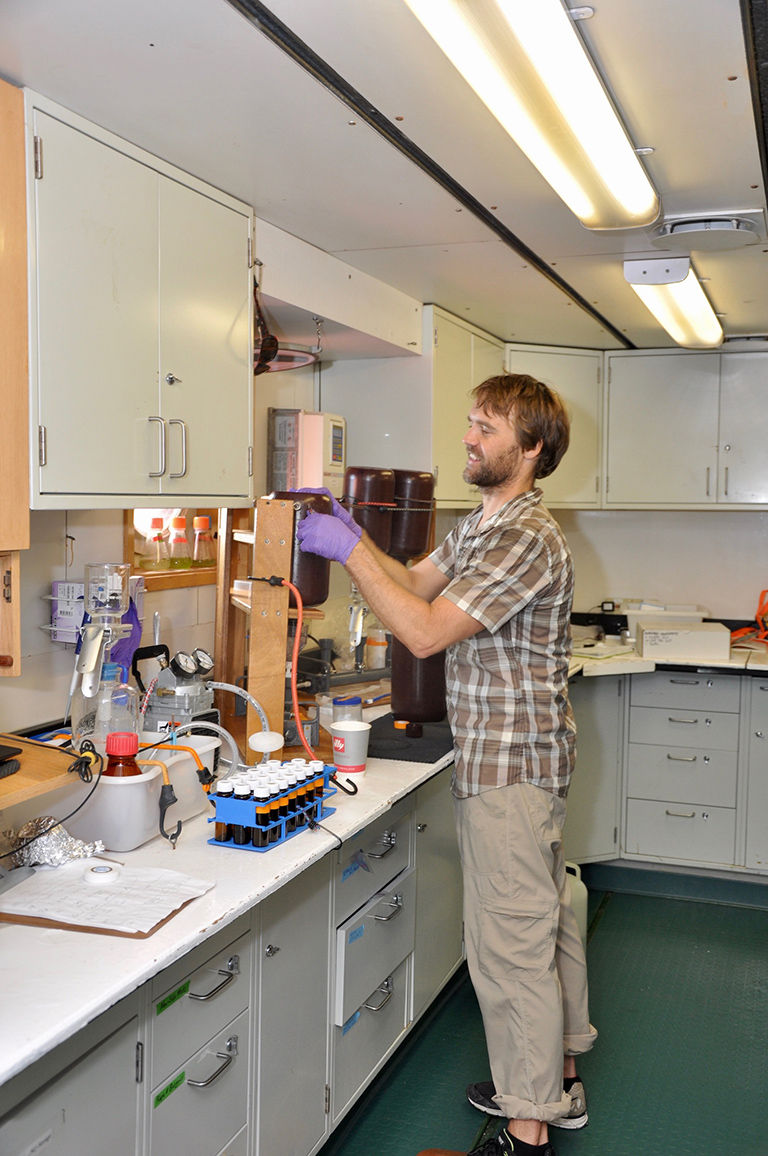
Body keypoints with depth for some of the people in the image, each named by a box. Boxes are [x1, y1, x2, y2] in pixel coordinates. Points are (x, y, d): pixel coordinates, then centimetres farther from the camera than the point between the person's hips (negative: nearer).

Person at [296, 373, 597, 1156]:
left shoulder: (527, 539, -21)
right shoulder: (480, 526, 12)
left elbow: (425, 632, -24)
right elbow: (416, 582, 17)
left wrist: (349, 552, -19)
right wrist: (353, 534, 4)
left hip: (508, 766, -11)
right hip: (523, 757, 11)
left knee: (510, 942, -1)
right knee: (548, 918, 20)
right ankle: (558, 1078, 37)